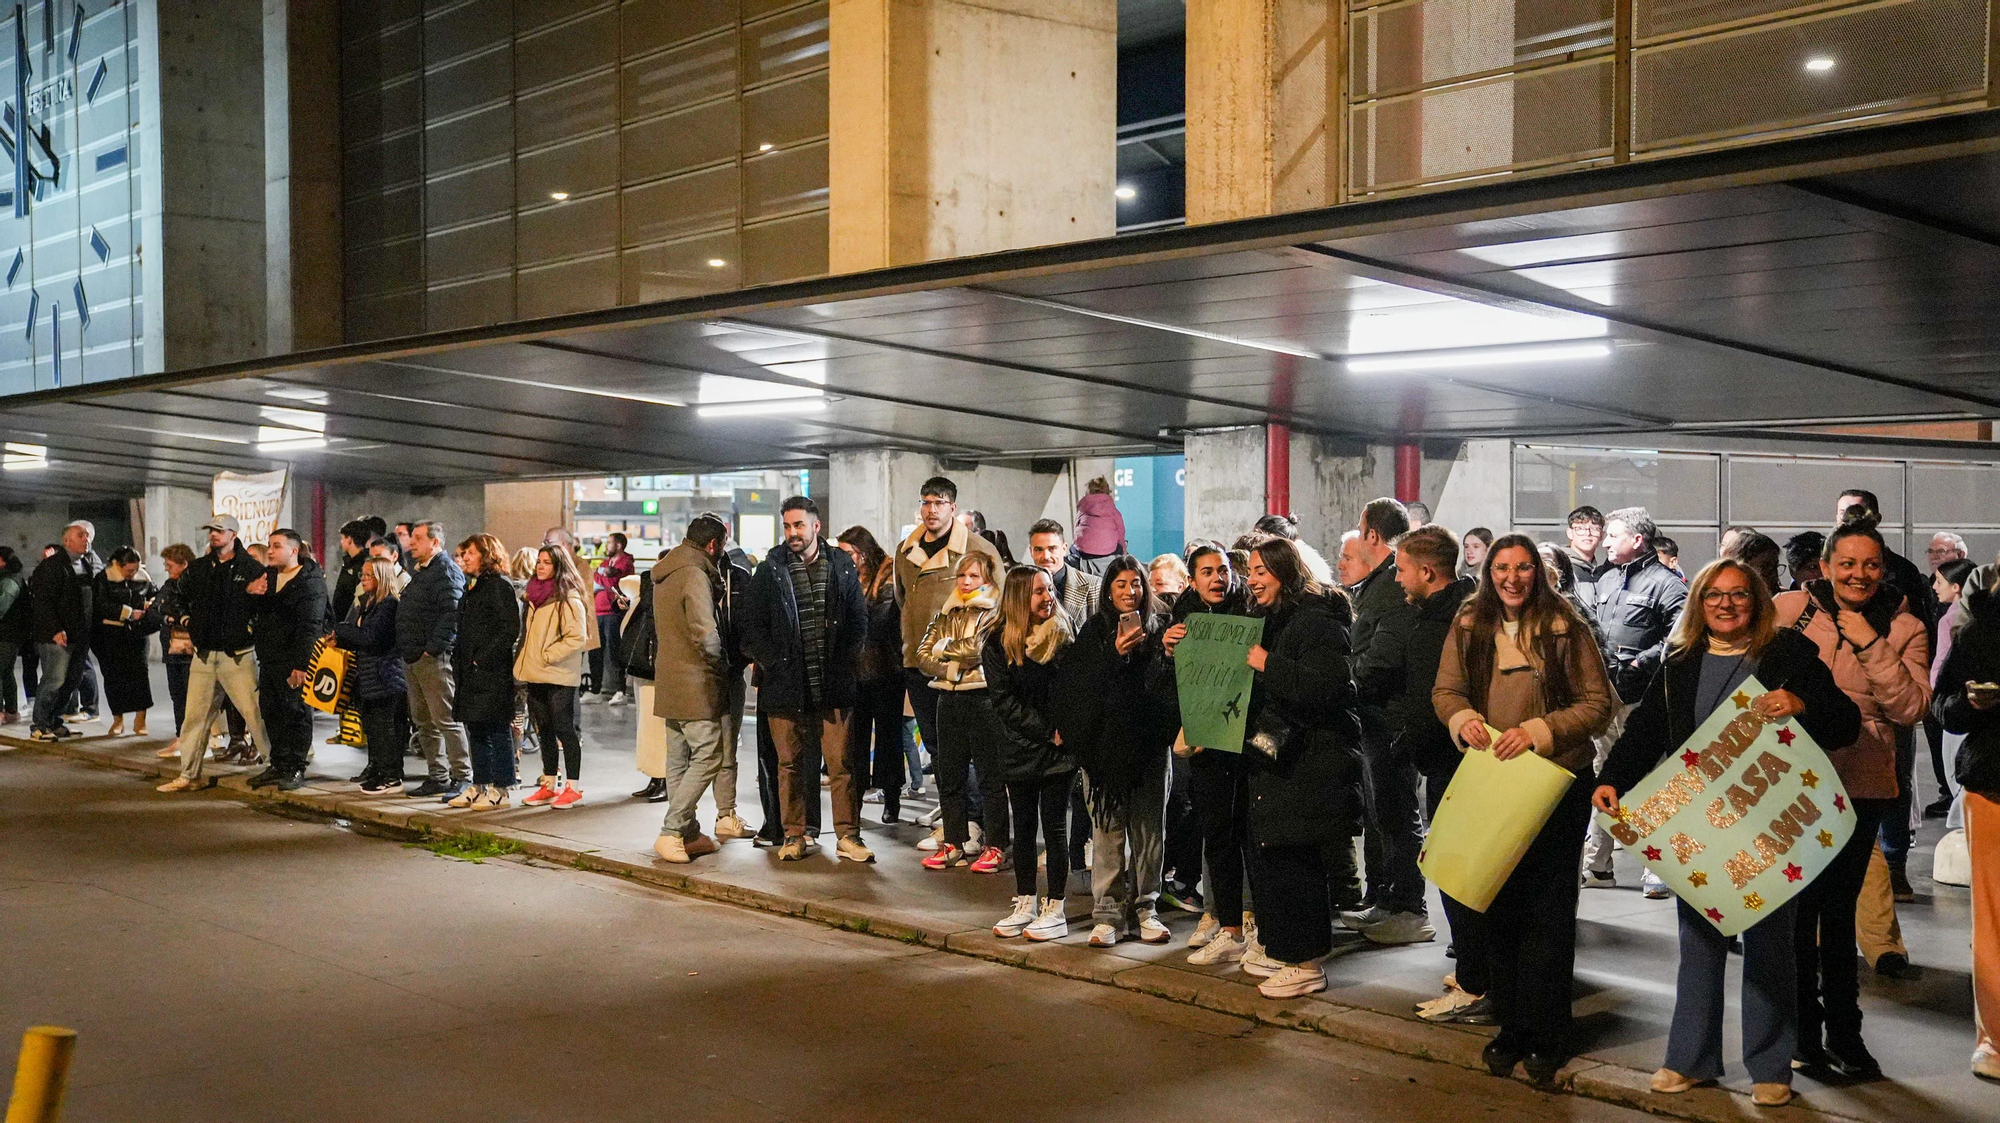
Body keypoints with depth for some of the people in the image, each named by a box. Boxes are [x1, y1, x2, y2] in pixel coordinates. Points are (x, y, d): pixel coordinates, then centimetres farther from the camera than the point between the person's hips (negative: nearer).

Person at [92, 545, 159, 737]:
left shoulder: (143, 578, 6)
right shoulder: (104, 579, -5)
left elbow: (155, 594, 23)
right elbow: (102, 605, -14)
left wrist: (152, 604, 1)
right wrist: (130, 613, -14)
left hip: (135, 633, 2)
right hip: (110, 634, -2)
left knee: (139, 671, -9)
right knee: (114, 676, 3)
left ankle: (140, 719, -3)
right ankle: (117, 720, 16)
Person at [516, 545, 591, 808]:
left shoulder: (569, 599, -11)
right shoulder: (534, 596, 15)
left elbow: (577, 637, -18)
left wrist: (548, 656, -16)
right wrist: (523, 665, 15)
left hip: (559, 677, -8)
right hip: (535, 677, 8)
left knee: (564, 730, -3)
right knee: (545, 731, 13)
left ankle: (573, 787, 4)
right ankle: (549, 785, 21)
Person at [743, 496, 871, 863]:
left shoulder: (841, 568, 7)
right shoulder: (769, 571, 4)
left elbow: (859, 620, 10)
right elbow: (753, 626, 4)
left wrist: (844, 662, 0)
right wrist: (773, 664, -5)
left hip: (833, 685, 0)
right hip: (785, 683, 0)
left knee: (841, 763, 0)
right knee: (790, 764, 7)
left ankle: (847, 836, 7)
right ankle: (795, 835, 16)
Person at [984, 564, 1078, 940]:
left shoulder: (1063, 634, -2)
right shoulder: (997, 642, -2)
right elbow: (1004, 700, -7)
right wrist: (1047, 731, -13)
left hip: (1058, 751, -2)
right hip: (1019, 748, 2)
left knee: (1054, 825, 0)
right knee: (1023, 826, 10)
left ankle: (1055, 910, 7)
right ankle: (1025, 905, 21)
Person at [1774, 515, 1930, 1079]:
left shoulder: (1903, 627, 2)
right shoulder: (1790, 609, -2)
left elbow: (1911, 706, -9)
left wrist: (1870, 644, -16)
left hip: (1860, 785, 0)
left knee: (1839, 909, 8)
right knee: (1798, 906, 7)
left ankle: (1843, 1033, 21)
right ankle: (1803, 1030, 21)